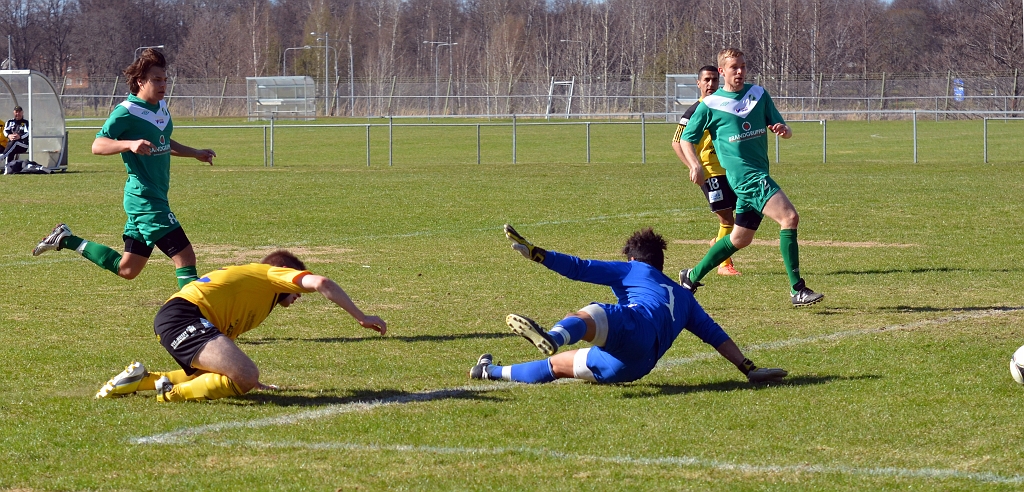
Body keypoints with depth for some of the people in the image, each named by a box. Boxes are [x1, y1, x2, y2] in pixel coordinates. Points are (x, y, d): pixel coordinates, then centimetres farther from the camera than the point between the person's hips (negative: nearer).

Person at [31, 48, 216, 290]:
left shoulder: (161, 106, 12)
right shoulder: (127, 112, -14)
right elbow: (97, 145, -24)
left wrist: (196, 154, 27)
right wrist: (130, 144, -39)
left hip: (157, 196, 9)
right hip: (145, 198, -9)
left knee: (126, 269, 15)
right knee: (185, 256, -15)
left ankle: (66, 240, 25)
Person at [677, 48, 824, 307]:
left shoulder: (759, 94, 12)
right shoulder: (710, 105, -1)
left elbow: (784, 129, 14)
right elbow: (686, 138, 6)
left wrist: (783, 129, -11)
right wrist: (695, 165, -12)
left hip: (759, 175, 7)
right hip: (744, 175, -7)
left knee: (740, 238, 14)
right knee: (789, 216, -22)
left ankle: (691, 276, 30)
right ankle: (797, 290, -23)